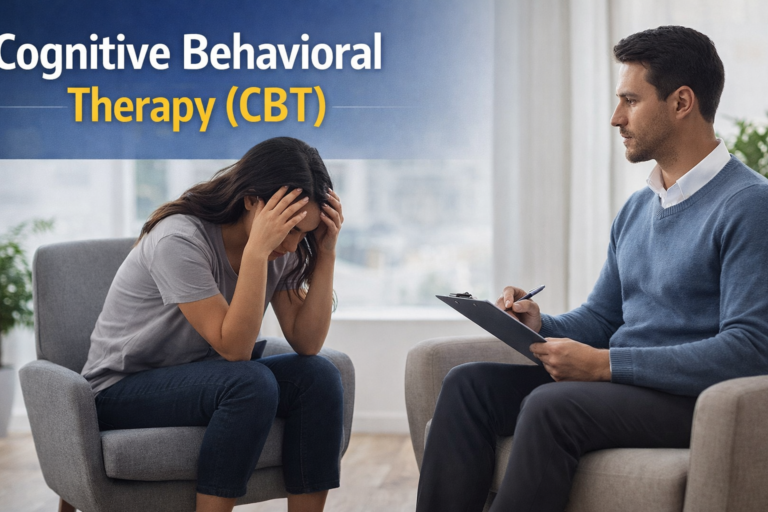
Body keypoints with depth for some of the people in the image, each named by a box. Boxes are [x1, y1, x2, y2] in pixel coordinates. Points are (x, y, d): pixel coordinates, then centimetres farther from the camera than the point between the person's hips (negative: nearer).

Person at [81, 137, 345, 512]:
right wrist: (256, 250, -35)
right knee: (252, 383, -33)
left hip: (208, 381, 7)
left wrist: (325, 253, -17)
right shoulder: (180, 240, -25)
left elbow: (306, 343, -9)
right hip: (123, 392, -7)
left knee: (318, 377, -17)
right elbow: (233, 347, -28)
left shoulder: (280, 249, -3)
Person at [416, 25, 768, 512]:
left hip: (695, 399, -8)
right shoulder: (636, 209, 18)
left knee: (551, 405, -32)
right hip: (617, 385, 9)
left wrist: (605, 363, -21)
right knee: (468, 383, -7)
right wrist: (542, 325, 0)